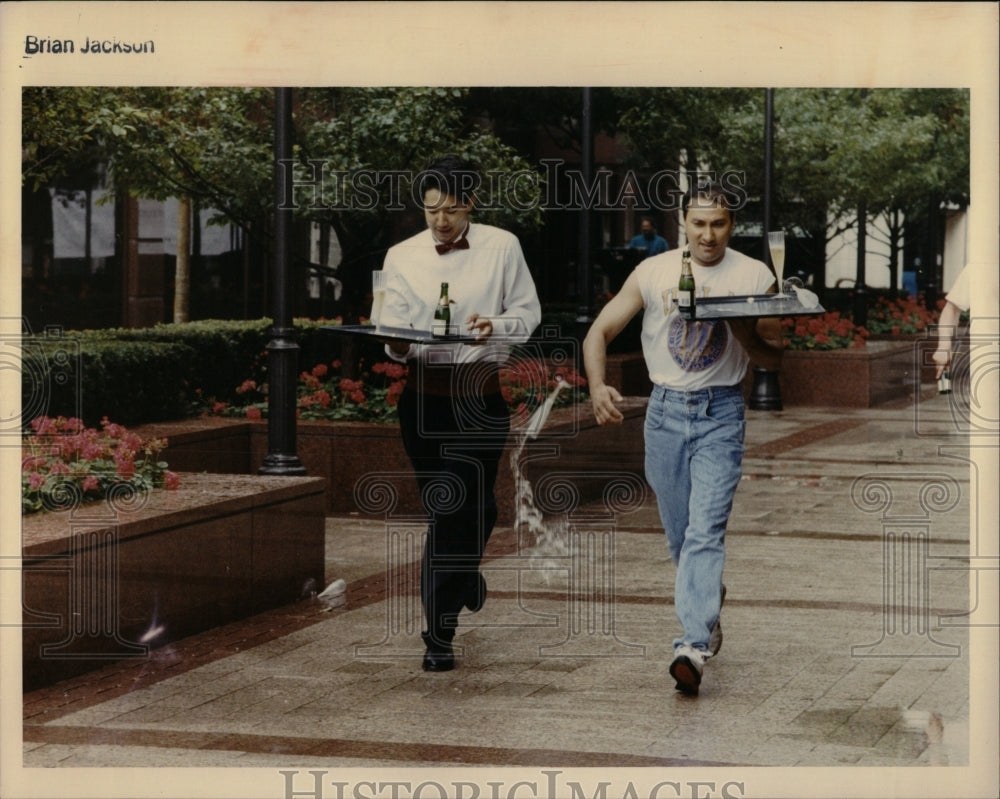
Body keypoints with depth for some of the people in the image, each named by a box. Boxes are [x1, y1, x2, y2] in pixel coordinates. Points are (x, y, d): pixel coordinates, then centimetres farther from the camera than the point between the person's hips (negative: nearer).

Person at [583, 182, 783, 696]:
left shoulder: (755, 277, -1)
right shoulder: (653, 273, 0)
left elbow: (771, 358, 4)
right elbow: (599, 332, -1)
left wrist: (738, 325, -16)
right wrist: (598, 386, -19)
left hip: (721, 412, -2)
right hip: (665, 409, 2)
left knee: (705, 530, -16)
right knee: (679, 533, 12)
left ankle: (693, 646, -23)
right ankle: (708, 606, 39)